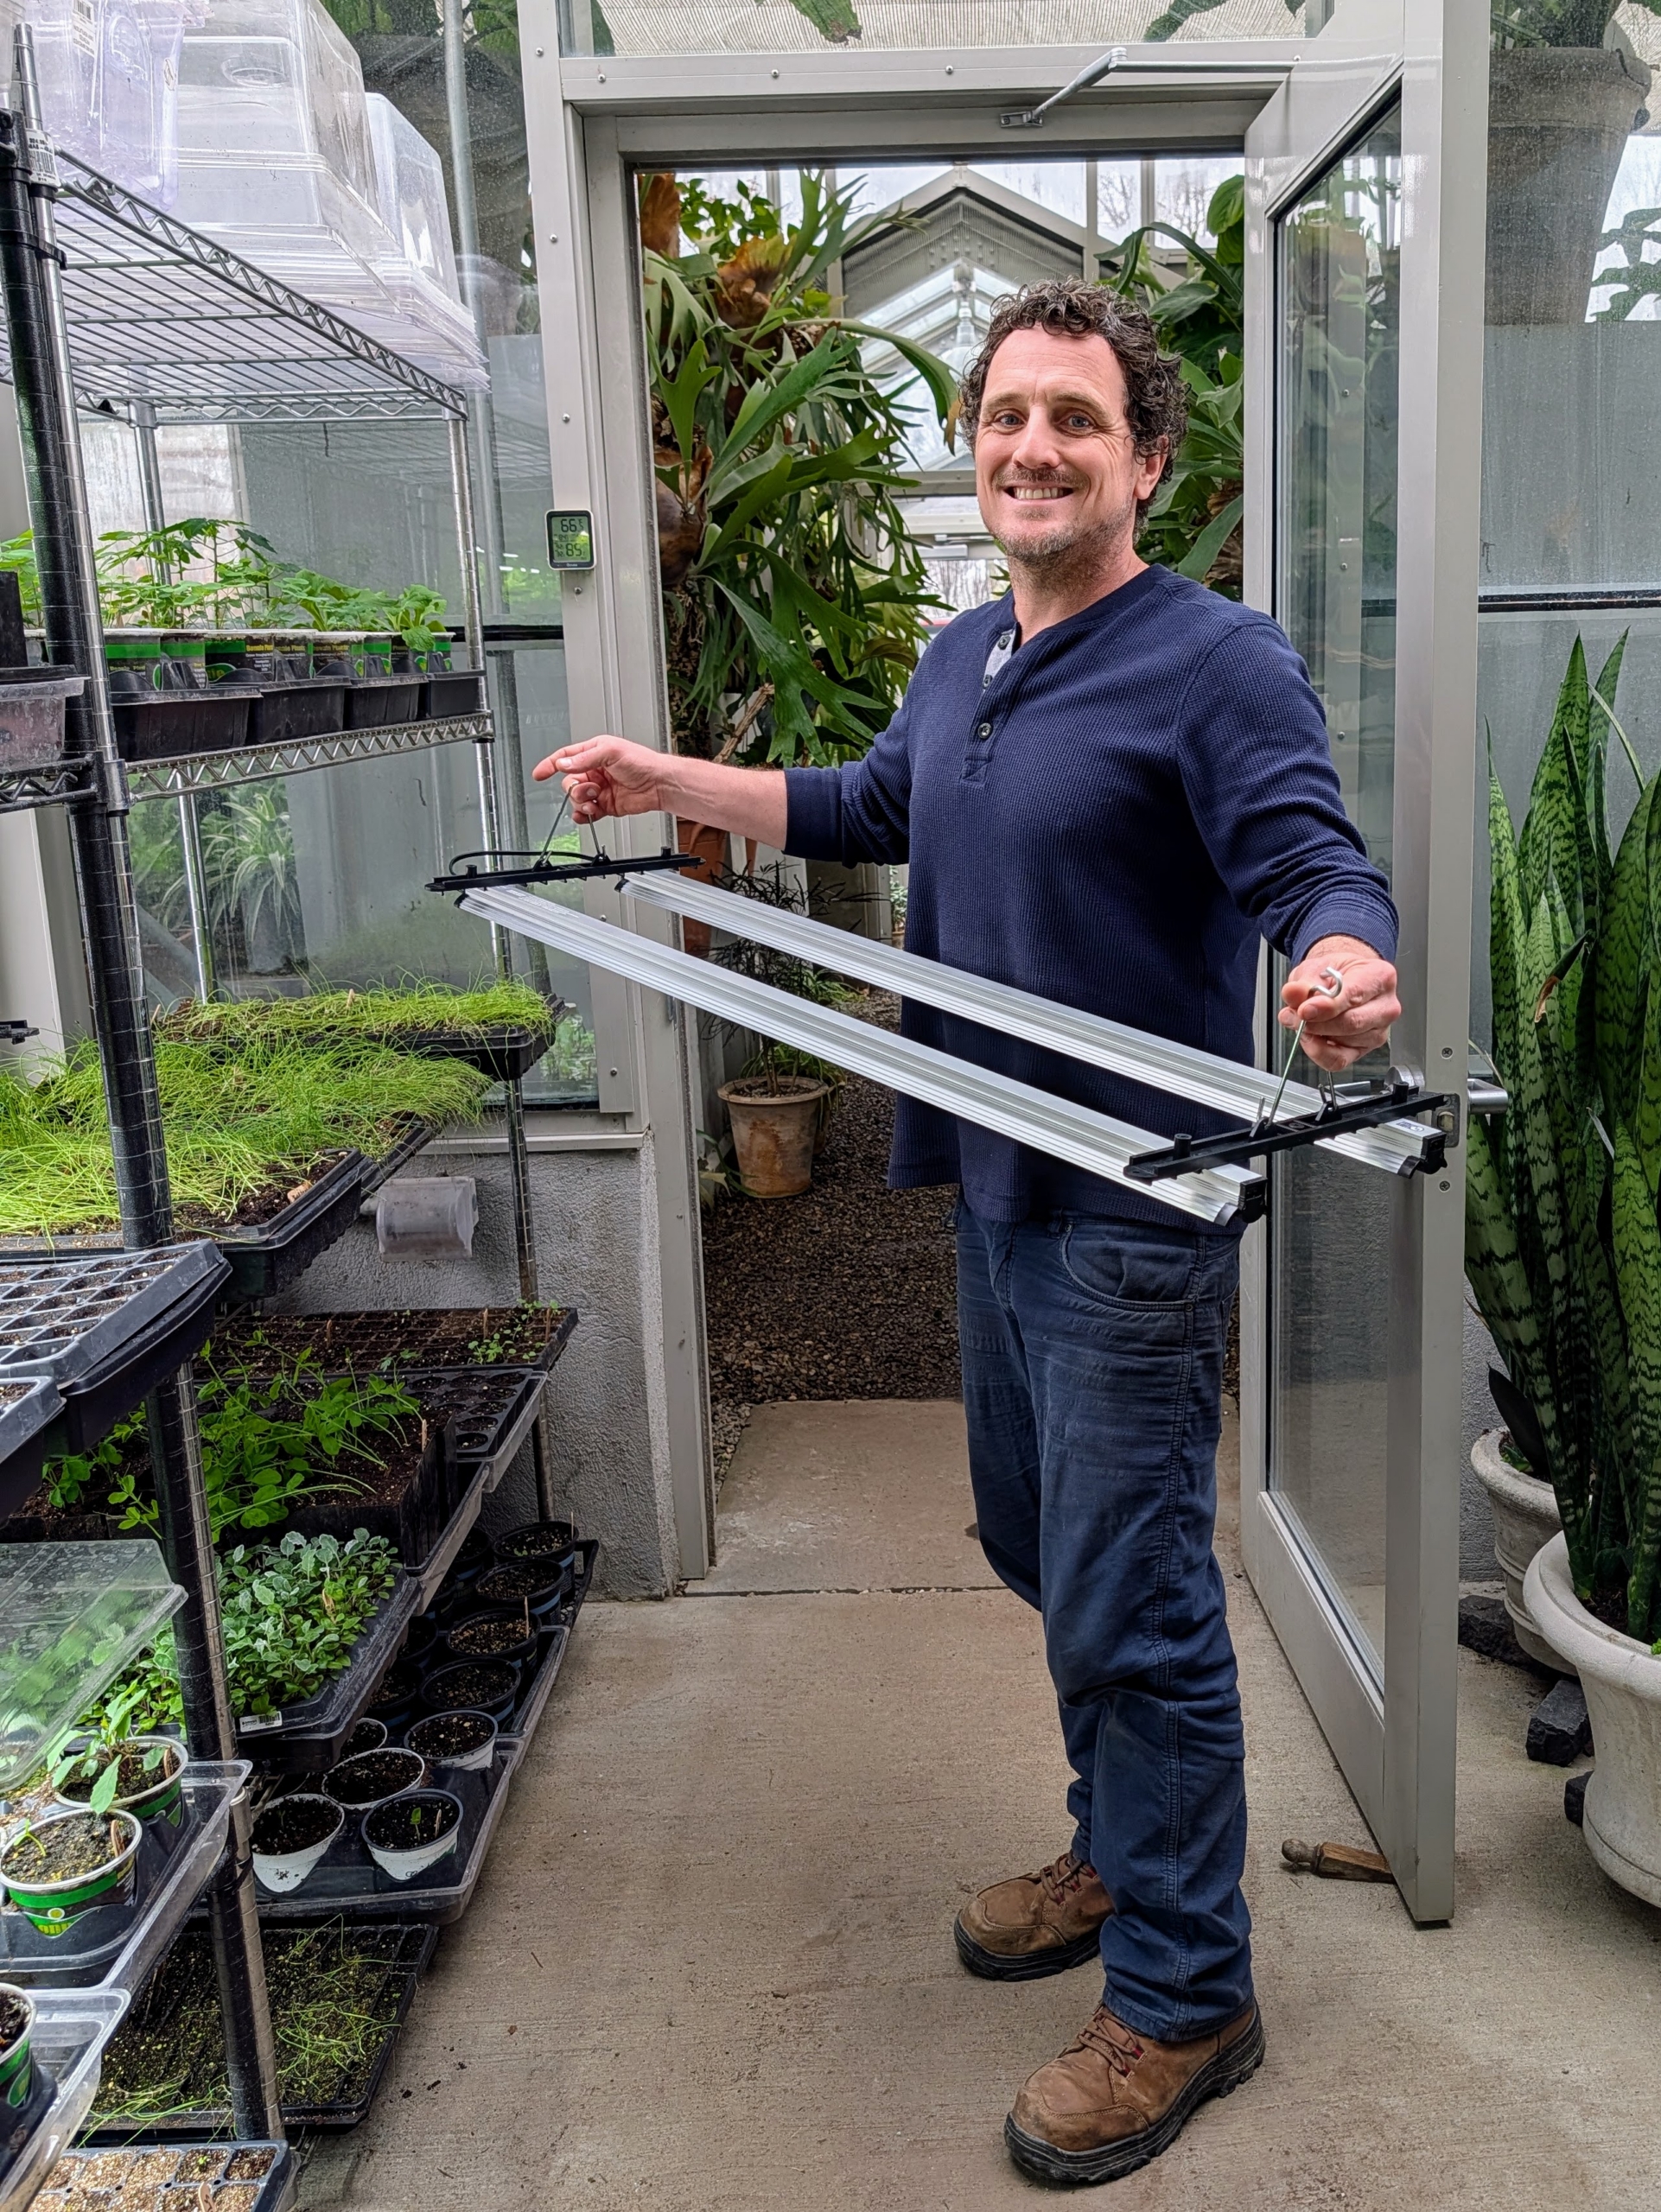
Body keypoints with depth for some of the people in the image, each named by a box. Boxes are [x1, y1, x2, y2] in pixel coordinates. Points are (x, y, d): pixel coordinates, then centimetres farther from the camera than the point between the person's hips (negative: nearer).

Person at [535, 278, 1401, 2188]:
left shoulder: (1214, 663, -14)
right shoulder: (962, 659, 12)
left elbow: (1319, 868, -22)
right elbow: (871, 810, 27)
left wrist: (1343, 968, -45)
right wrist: (671, 786, 25)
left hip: (1133, 1218, -9)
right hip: (997, 1180, 9)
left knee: (1128, 1606, 0)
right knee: (1047, 1550, 21)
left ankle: (1183, 1996, 20)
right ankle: (1121, 1854, 43)